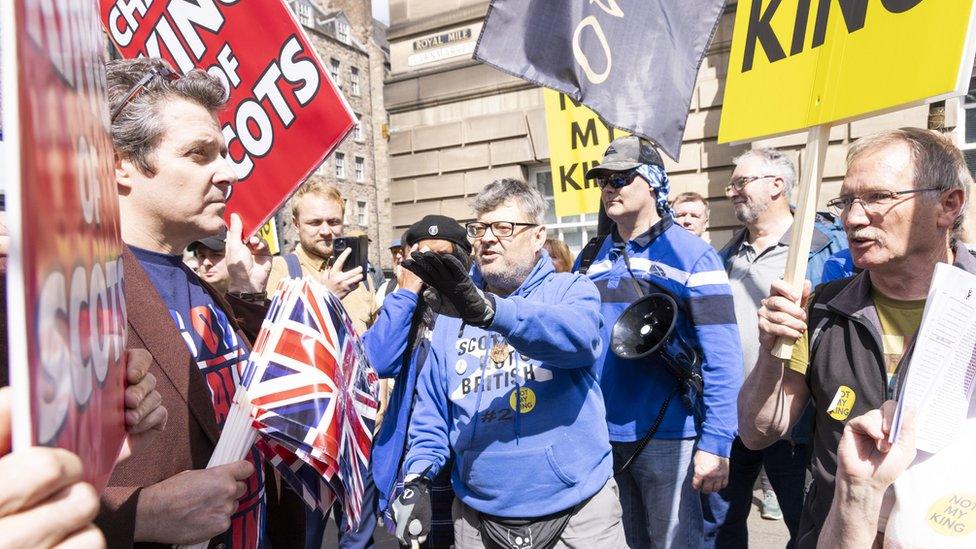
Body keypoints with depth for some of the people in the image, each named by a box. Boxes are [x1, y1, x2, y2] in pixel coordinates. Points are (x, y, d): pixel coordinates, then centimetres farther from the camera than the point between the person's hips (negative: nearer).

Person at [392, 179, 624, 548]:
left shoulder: (571, 289, -5)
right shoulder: (453, 314, 5)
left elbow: (576, 333, -28)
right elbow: (432, 407, 6)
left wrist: (487, 309, -41)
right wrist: (417, 476, -8)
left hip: (577, 506, -3)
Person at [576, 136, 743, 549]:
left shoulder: (691, 255, -9)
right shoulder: (589, 258, 5)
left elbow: (722, 358, -13)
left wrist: (715, 443, -17)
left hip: (666, 437, -5)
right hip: (597, 436, 5)